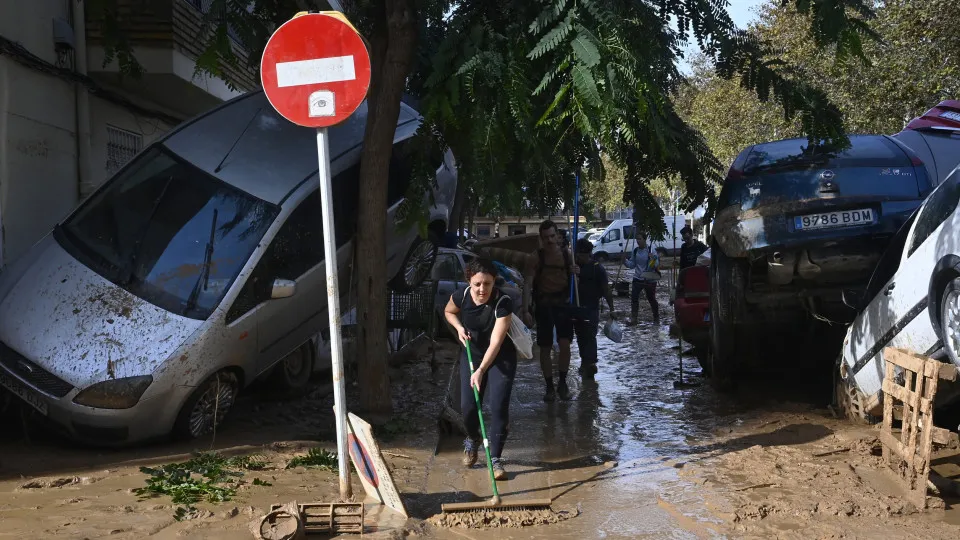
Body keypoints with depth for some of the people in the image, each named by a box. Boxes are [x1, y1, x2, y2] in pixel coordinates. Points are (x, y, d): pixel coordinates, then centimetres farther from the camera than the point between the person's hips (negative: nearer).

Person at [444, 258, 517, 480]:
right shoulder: (461, 297, -17)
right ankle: (472, 439, 35)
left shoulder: (503, 303, -29)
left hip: (500, 358, -3)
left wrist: (481, 371, -42)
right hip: (471, 355, 3)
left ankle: (495, 458, 0)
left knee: (498, 407, -13)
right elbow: (449, 312, 9)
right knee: (467, 407, 1)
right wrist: (459, 327, -11)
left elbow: (496, 342, -33)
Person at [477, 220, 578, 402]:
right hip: (543, 305, -1)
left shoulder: (566, 255, 1)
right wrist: (525, 310, -22)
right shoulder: (535, 257, -7)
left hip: (563, 304, 1)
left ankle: (562, 383, 7)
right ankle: (550, 387, 15)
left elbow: (570, 278, 15)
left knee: (564, 344, -11)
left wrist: (574, 272, -9)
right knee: (545, 348, 3)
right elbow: (527, 285, -13)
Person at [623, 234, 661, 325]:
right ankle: (633, 318, -3)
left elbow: (656, 265, -13)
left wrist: (654, 259, -32)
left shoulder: (651, 250, -11)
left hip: (650, 279, -4)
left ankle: (656, 319, 25)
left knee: (651, 299, 8)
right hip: (638, 278, 4)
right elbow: (632, 264, 10)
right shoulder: (635, 251, 3)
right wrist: (625, 261, -7)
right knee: (634, 297, -8)